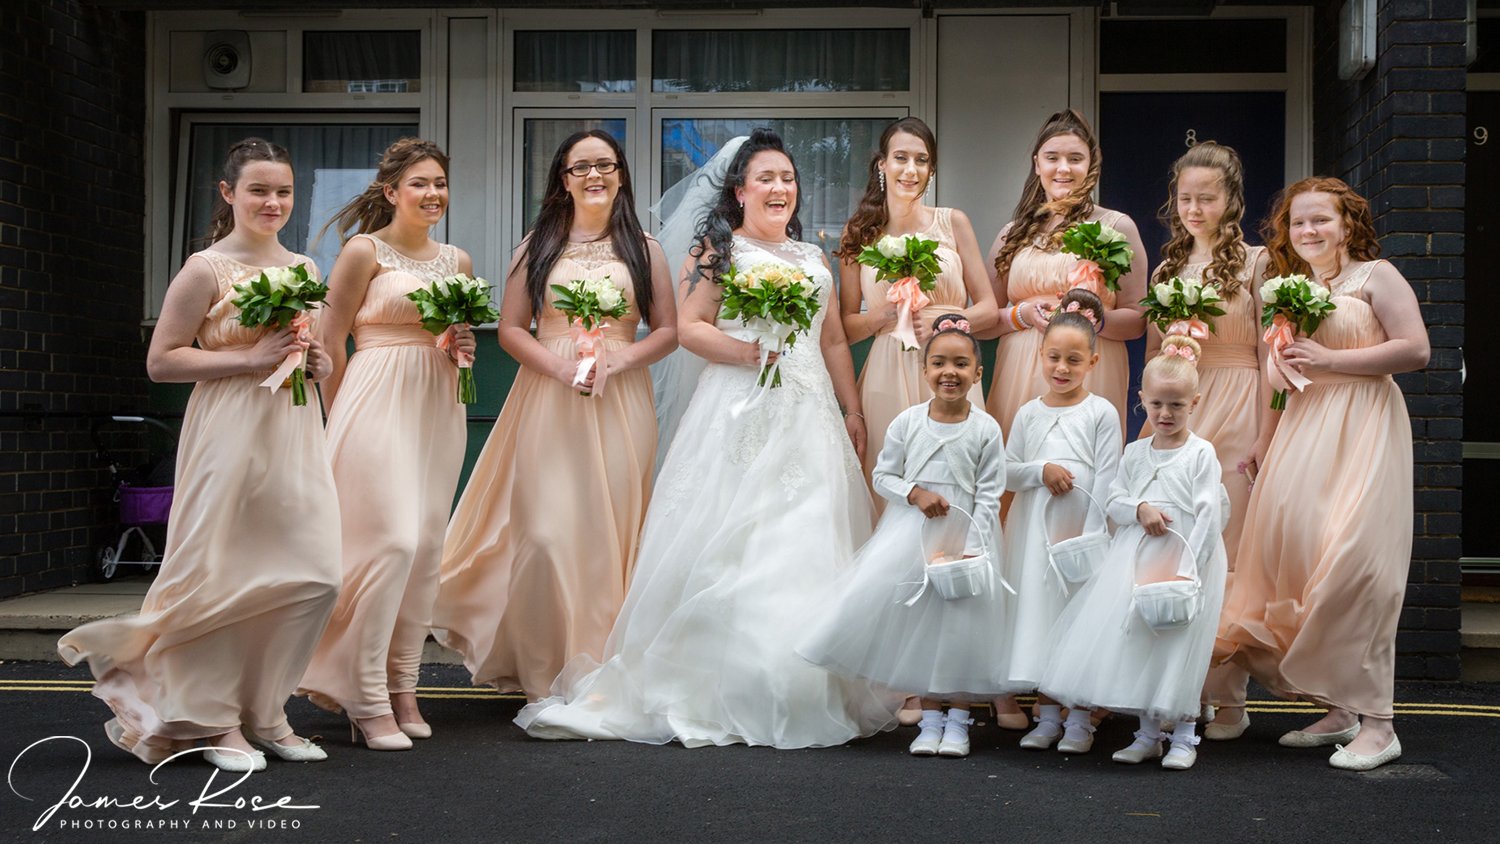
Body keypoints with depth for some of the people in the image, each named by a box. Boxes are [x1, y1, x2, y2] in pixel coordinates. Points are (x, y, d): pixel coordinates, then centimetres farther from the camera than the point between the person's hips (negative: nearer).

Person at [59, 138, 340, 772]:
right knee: (224, 576, -1)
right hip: (231, 434, -6)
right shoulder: (207, 269, -6)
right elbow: (161, 361, -9)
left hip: (295, 435, 6)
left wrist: (319, 363, 4)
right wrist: (250, 359, -16)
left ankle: (264, 710, 17)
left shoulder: (304, 268, 14)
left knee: (315, 577, 1)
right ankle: (216, 721, 14)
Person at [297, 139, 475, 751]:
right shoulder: (364, 251, -3)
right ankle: (366, 699, -8)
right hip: (377, 402, -6)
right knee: (390, 540, -15)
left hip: (438, 406, 6)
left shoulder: (457, 260, 15)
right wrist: (343, 421, -2)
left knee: (426, 548, 4)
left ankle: (402, 689, 12)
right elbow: (331, 342, -2)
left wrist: (463, 350, 3)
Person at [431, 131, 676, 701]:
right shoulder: (539, 246, 10)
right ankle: (545, 673, 3)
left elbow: (668, 330, 8)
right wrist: (558, 365, -12)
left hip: (620, 401, 1)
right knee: (546, 531, -7)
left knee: (612, 530, 0)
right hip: (548, 399, 0)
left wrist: (618, 360, -10)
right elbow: (510, 329, 6)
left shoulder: (642, 249, 11)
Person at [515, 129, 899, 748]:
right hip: (739, 414, -5)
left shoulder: (813, 258, 20)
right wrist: (746, 351, -17)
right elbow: (689, 327, -4)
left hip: (809, 417, 5)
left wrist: (852, 413, 15)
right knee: (732, 547, -9)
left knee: (808, 545, 2)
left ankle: (806, 692, 9)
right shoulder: (719, 250, 4)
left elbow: (833, 340, 21)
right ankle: (717, 690, -5)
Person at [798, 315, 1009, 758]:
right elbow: (883, 475, 6)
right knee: (916, 621, 3)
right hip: (911, 534, 2)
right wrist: (914, 492, -12)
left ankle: (957, 720, 14)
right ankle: (930, 720, 16)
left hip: (964, 537, -2)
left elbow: (989, 496, -4)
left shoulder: (985, 429, -4)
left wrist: (970, 547, -13)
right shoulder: (907, 422, -1)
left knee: (962, 625, -2)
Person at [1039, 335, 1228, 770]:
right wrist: (1140, 509, -13)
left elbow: (1209, 514, -10)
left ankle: (1184, 737, 9)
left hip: (1185, 559, -5)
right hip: (1135, 556, 5)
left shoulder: (1201, 453, -4)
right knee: (1136, 643, 6)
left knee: (1178, 648, -3)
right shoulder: (1135, 453, 10)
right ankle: (1148, 734, 18)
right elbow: (1114, 501, 9)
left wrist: (1189, 567, -16)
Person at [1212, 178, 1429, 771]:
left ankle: (1376, 723, -8)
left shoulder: (1374, 276, 0)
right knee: (1300, 561, 1)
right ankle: (1337, 709, 11)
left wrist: (1332, 359, -13)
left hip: (1363, 427, -7)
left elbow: (1416, 349, -10)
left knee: (1354, 564, -13)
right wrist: (1265, 441, 18)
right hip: (1303, 429, 7)